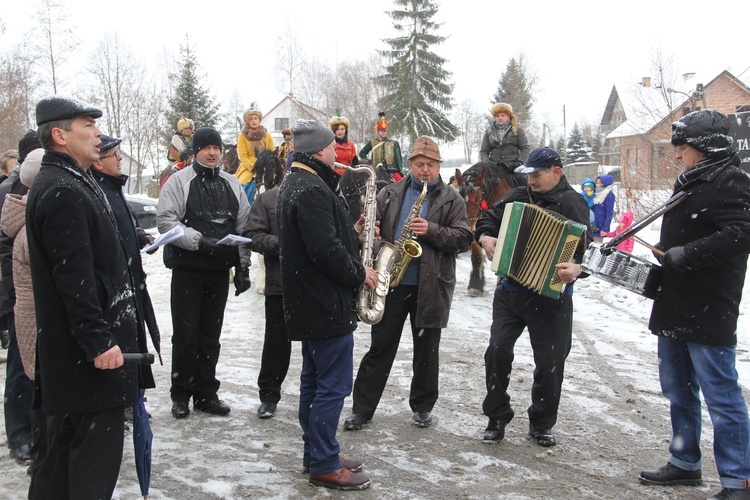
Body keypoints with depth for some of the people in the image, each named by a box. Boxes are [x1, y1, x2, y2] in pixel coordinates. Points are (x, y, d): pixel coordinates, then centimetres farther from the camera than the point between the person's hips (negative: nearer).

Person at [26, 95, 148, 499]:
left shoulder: (70, 184, 15)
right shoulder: (63, 192, -18)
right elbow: (74, 277, -24)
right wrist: (98, 340, -24)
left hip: (73, 346, 11)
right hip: (90, 347, -11)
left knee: (66, 443, 19)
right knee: (99, 445, -3)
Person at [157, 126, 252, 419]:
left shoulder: (232, 185, 11)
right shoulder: (179, 181, -3)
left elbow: (243, 228, 13)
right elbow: (166, 220, -11)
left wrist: (243, 267, 7)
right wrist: (198, 240, -21)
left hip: (220, 271, 4)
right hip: (187, 269, -4)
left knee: (211, 336, 10)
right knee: (185, 335, 2)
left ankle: (206, 393, 20)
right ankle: (181, 394, 15)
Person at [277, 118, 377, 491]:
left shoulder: (294, 183, 15)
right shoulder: (312, 190, -20)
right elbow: (326, 250, -27)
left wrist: (354, 235, 6)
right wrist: (359, 273, -13)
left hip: (308, 303, 11)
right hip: (327, 304, -11)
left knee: (314, 380, 17)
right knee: (334, 386, -3)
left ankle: (315, 455, 27)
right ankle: (325, 466, 6)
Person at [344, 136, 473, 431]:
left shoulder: (452, 200, 3)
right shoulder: (390, 194, 9)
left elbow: (464, 239, -5)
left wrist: (432, 230, -19)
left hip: (430, 286, -1)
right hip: (391, 283, 1)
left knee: (426, 349, 10)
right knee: (380, 345, 5)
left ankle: (422, 406, 26)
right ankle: (362, 408, 12)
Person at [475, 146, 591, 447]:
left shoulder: (571, 202, -6)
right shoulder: (518, 196, 11)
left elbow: (585, 245, -17)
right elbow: (488, 219, 18)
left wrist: (576, 268, -37)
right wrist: (485, 237, -5)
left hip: (550, 296, -4)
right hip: (509, 291, 4)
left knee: (550, 363, 4)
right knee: (497, 351, 2)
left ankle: (542, 424, 24)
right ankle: (497, 418, 17)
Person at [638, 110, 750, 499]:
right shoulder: (689, 183, 16)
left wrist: (685, 255, -26)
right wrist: (660, 264, 11)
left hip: (709, 316, -10)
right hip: (674, 310, 10)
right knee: (678, 391, 18)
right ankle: (685, 463, 32)